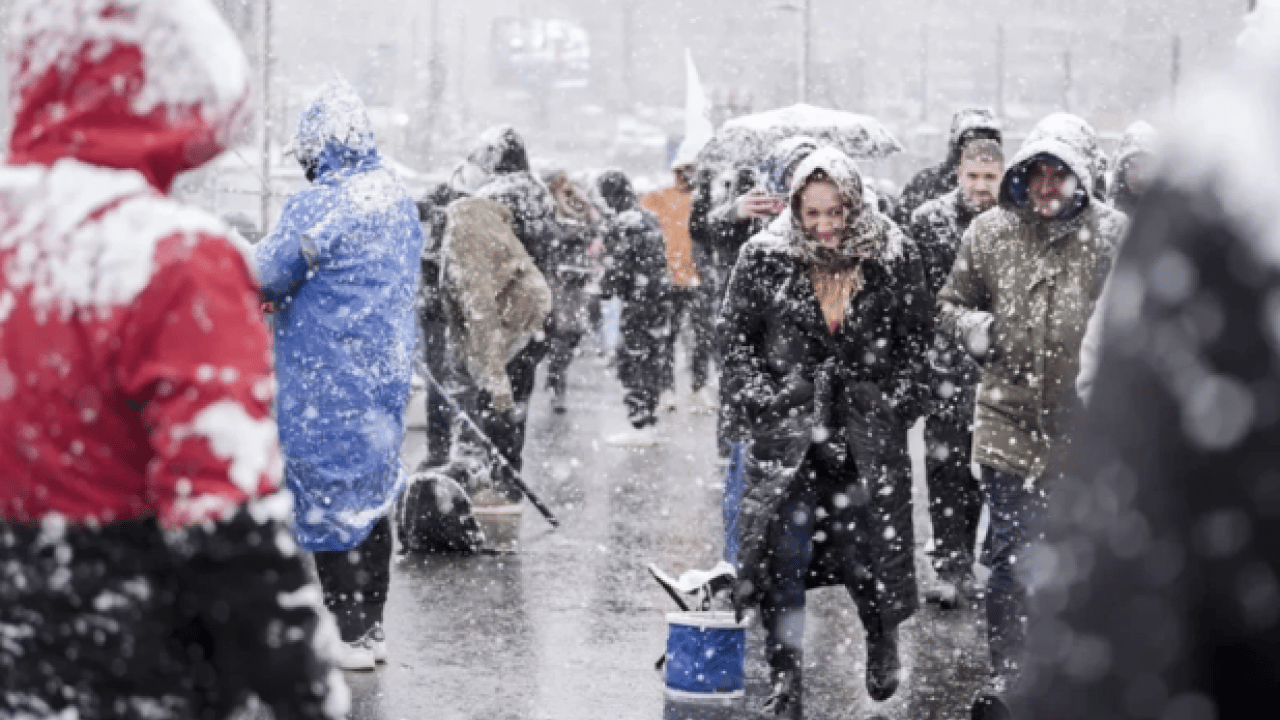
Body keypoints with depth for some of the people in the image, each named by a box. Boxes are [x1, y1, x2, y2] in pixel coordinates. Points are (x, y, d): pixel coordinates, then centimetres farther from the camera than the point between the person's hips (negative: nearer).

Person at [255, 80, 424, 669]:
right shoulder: (399, 201, 10)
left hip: (327, 383, -8)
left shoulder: (320, 206, -18)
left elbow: (266, 275, -14)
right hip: (384, 373, 8)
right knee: (370, 495, 14)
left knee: (330, 495, 0)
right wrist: (283, 293, 15)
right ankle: (370, 627, 22)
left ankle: (347, 636, 3)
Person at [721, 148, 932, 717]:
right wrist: (767, 404, -3)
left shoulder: (894, 259, -1)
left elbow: (918, 340, 8)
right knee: (784, 557, -6)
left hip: (870, 437, 0)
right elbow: (735, 340, 5)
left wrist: (895, 404, 0)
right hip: (788, 433, 0)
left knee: (865, 556, 3)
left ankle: (882, 641, 36)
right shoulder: (765, 259, -2)